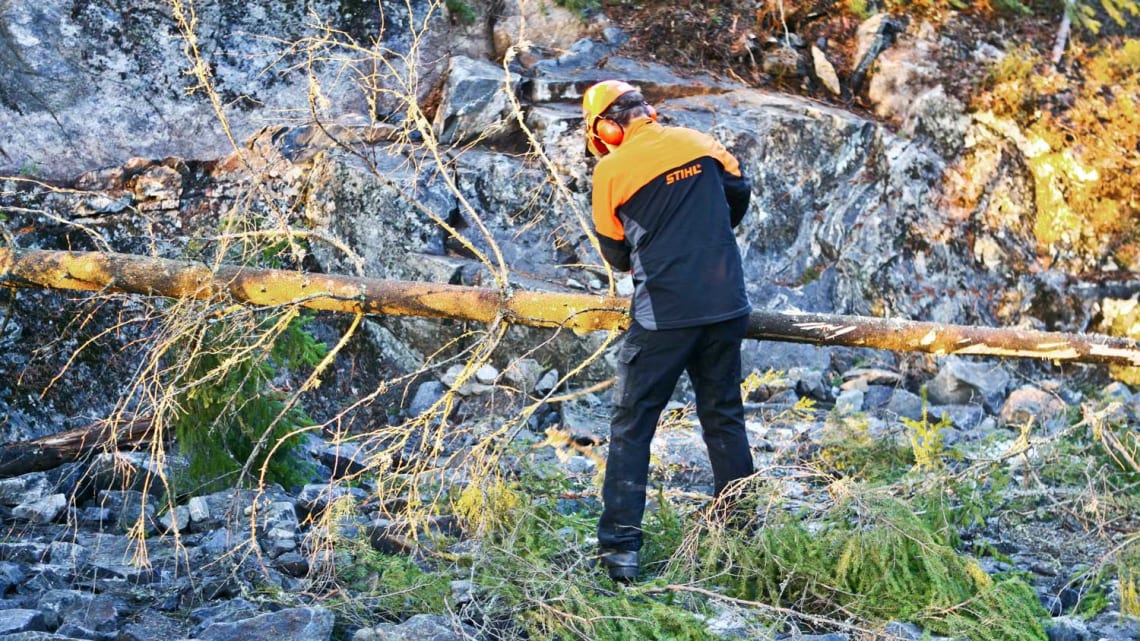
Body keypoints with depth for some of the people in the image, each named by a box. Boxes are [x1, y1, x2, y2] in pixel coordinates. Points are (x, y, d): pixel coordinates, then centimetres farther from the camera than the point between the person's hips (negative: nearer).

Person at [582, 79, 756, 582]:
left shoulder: (610, 169, -4)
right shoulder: (698, 143, 5)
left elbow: (615, 254, 6)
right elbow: (740, 193, 22)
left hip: (662, 315, -4)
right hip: (727, 307, 4)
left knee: (631, 427, 5)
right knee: (725, 418, 17)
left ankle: (620, 547, 2)